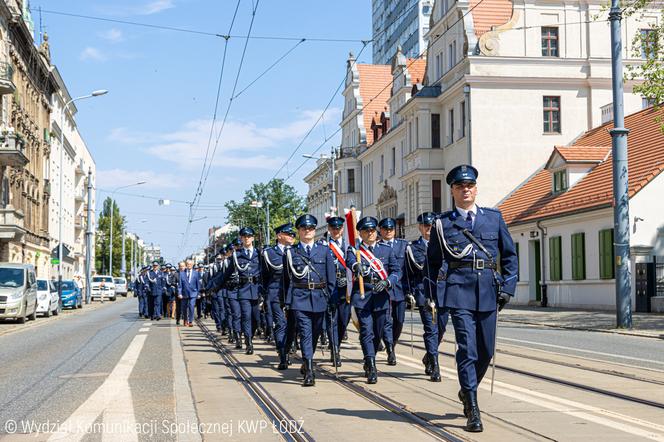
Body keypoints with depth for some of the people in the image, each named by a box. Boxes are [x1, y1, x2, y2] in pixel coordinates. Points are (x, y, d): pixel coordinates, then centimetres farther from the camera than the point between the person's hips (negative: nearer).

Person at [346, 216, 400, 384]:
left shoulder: (387, 250, 12)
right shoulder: (354, 249, 5)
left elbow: (396, 272, 7)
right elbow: (350, 261, -18)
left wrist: (386, 282, -14)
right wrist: (356, 266, -43)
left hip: (381, 297, 3)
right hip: (362, 296, -2)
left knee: (378, 333, 10)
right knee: (366, 331, -12)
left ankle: (369, 362, 32)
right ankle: (371, 369, -14)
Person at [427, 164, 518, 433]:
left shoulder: (494, 218, 12)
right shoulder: (443, 223, 7)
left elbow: (509, 255, 15)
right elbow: (434, 260, 15)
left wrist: (507, 287, 5)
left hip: (489, 293, 3)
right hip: (459, 292, -3)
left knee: (486, 351, 10)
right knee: (467, 349, -10)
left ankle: (467, 391, 36)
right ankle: (473, 411, -6)